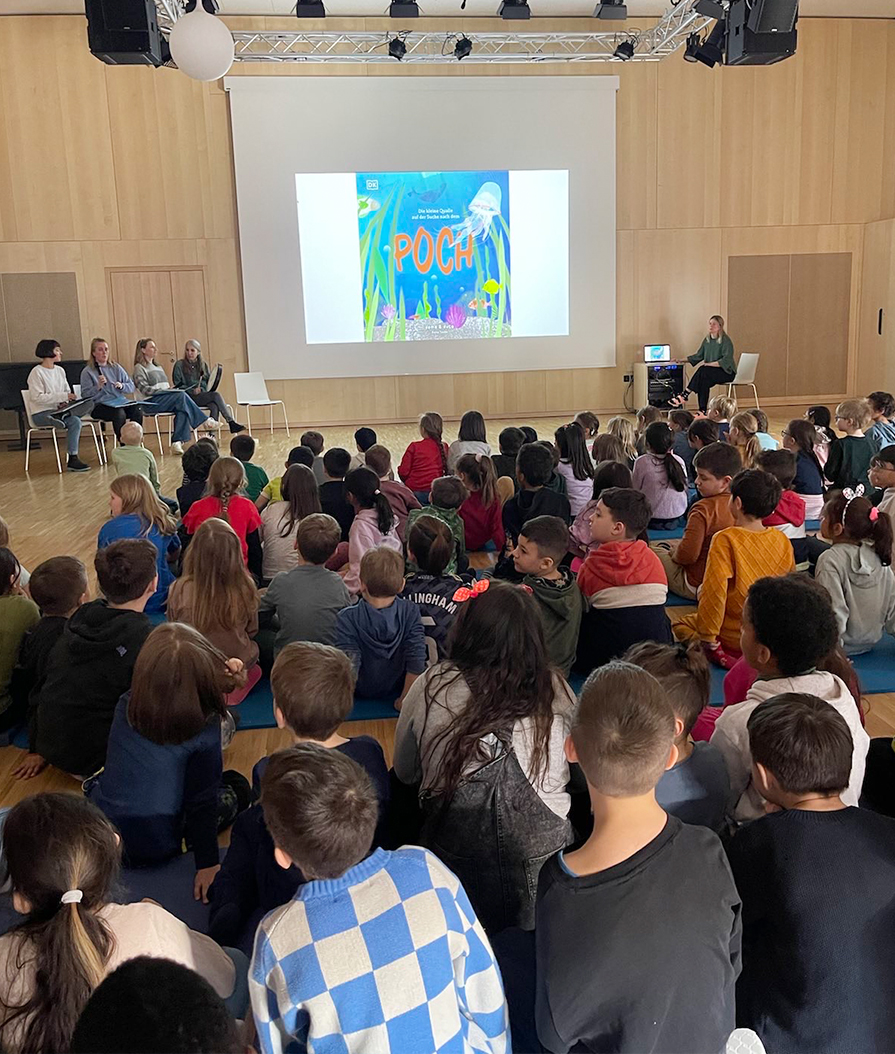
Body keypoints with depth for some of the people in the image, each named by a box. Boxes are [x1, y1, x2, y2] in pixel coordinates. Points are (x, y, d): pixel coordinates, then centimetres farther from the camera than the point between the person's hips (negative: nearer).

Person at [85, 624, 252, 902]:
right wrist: (208, 864, -8)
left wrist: (223, 677, -7)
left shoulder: (126, 705, -12)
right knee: (237, 787, 16)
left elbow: (177, 687, 8)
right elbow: (201, 800, -18)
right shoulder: (205, 728, -25)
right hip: (158, 848, -4)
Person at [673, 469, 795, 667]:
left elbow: (714, 591, -24)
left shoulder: (725, 540, -20)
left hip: (735, 637, -6)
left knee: (681, 625, 17)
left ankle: (723, 656, 0)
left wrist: (707, 636, -14)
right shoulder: (782, 541, -3)